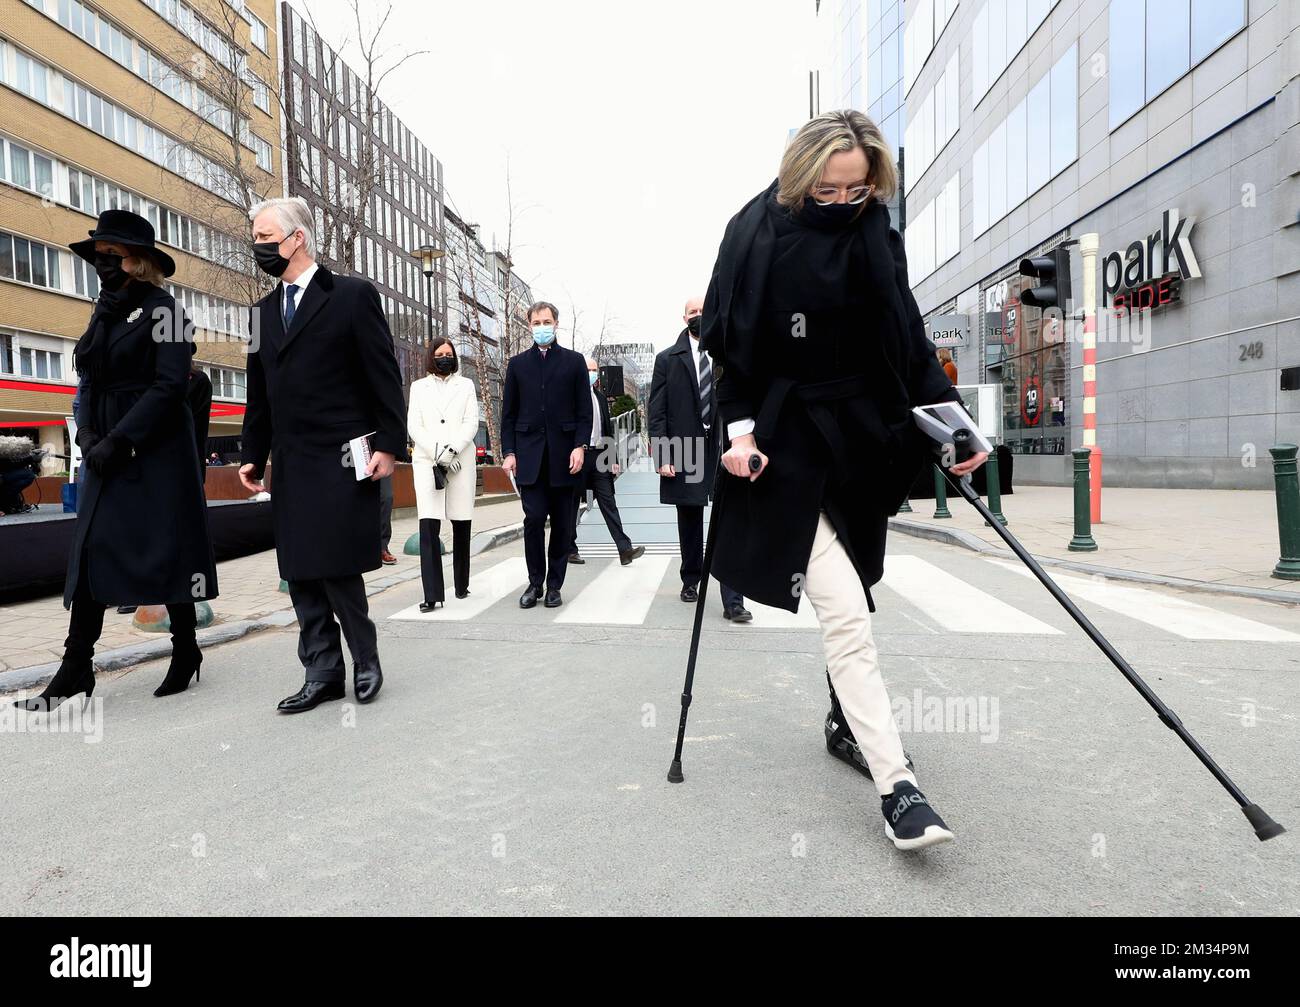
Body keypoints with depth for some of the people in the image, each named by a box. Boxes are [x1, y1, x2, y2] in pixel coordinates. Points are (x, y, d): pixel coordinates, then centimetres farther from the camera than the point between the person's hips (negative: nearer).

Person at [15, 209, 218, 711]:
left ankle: (185, 651, 15)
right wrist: (87, 435, -1)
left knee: (167, 551, 1)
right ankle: (76, 665, 8)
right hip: (108, 454, 7)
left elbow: (170, 385, -14)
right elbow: (89, 383, 16)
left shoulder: (161, 309, -5)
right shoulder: (102, 313, 16)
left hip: (156, 451, -6)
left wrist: (119, 441, -17)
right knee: (90, 548, 2)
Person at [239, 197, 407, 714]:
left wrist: (389, 445, -11)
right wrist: (252, 455, 13)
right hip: (290, 466, 6)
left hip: (343, 460, -6)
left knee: (337, 569, -6)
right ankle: (323, 672, 16)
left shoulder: (353, 294, -1)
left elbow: (384, 376, -5)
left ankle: (365, 660, 15)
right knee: (300, 574, 6)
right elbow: (259, 393, 19)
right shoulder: (264, 309, 17)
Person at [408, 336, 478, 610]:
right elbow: (414, 426, 5)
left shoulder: (465, 385, 15)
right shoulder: (419, 387, 15)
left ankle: (462, 584, 16)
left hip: (461, 461, 1)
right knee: (428, 525, -12)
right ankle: (432, 594, -14)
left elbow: (471, 423, 4)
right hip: (426, 461, 0)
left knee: (461, 525, 2)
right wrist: (437, 454, -8)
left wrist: (451, 450, -11)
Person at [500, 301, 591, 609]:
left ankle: (554, 586, 14)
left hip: (562, 453, 0)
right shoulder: (518, 363, 11)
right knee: (534, 519, -6)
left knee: (562, 523, 3)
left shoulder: (573, 361, 7)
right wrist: (509, 452, 1)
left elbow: (584, 410, 4)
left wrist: (579, 446, -8)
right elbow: (508, 412, 10)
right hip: (529, 454, 0)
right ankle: (535, 583, 8)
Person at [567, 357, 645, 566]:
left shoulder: (600, 398, 16)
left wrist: (613, 459, 14)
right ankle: (569, 549, 15)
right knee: (572, 504, 5)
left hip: (599, 456, 6)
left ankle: (625, 549, -5)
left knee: (608, 502, 0)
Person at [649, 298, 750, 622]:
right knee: (689, 521, 12)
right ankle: (691, 581, 31)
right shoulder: (668, 359, 6)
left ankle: (733, 601, -8)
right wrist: (662, 456, -7)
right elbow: (656, 412, 2)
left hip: (723, 450, 0)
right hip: (685, 453, 1)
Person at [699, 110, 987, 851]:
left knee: (847, 602, 14)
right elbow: (730, 339, -3)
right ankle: (897, 787, -8)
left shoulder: (876, 236, 6)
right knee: (845, 613, -11)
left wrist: (950, 416, -4)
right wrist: (739, 426, -12)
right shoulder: (759, 234, -4)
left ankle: (851, 720, 35)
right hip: (787, 443, -4)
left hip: (860, 436, 5)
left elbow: (909, 338, 5)